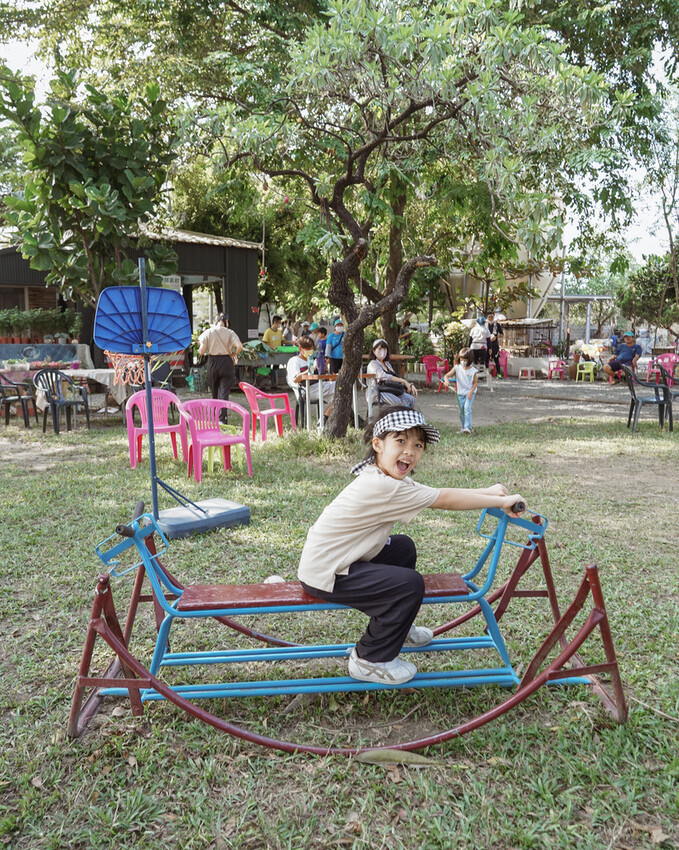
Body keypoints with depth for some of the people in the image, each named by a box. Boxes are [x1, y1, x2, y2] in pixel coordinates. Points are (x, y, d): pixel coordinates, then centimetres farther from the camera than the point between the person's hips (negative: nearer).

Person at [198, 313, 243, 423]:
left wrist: (199, 349, 18)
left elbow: (202, 351, -5)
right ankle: (222, 418, -7)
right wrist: (234, 354, 2)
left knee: (214, 391, 17)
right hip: (226, 362, -1)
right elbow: (239, 346, -17)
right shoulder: (230, 333, -4)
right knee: (224, 392, 0)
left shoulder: (208, 332, -1)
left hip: (212, 362, 2)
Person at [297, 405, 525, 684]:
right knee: (410, 584, -17)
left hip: (332, 557, 11)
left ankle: (397, 627, 36)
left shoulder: (388, 478, 3)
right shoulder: (383, 487, -27)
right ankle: (369, 661, 0)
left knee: (402, 547, 23)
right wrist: (501, 502, -13)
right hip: (324, 576, -11)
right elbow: (444, 500, -22)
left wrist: (486, 491, 2)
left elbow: (439, 495, 6)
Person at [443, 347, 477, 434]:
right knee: (461, 411, 8)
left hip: (470, 392, -3)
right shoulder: (457, 368, -7)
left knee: (467, 408, -20)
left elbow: (475, 383, -4)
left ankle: (468, 428, -21)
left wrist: (471, 393, -15)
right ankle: (464, 427, 23)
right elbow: (446, 375, -9)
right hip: (460, 392, 3)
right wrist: (446, 380, -32)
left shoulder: (473, 370, -11)